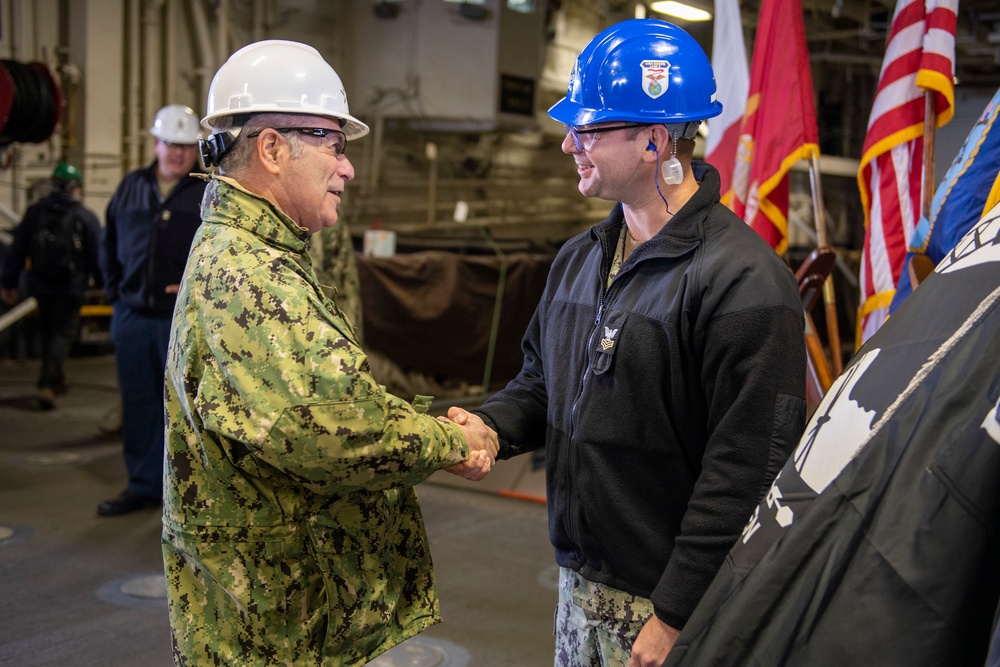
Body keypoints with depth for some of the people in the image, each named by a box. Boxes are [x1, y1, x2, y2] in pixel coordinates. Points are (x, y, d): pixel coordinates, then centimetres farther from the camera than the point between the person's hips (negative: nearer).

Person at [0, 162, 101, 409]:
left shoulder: (34, 213, 4)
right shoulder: (86, 217, -6)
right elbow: (97, 256, -5)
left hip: (41, 285, 4)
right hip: (71, 287, -4)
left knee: (48, 332, 19)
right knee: (63, 333, -1)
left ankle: (56, 380, 30)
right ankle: (48, 384, -16)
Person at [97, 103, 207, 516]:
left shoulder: (212, 192, -1)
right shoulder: (130, 187, 12)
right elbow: (109, 244, 21)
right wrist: (114, 290, 13)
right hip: (132, 316, 4)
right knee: (138, 405, 11)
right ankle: (143, 486, 23)